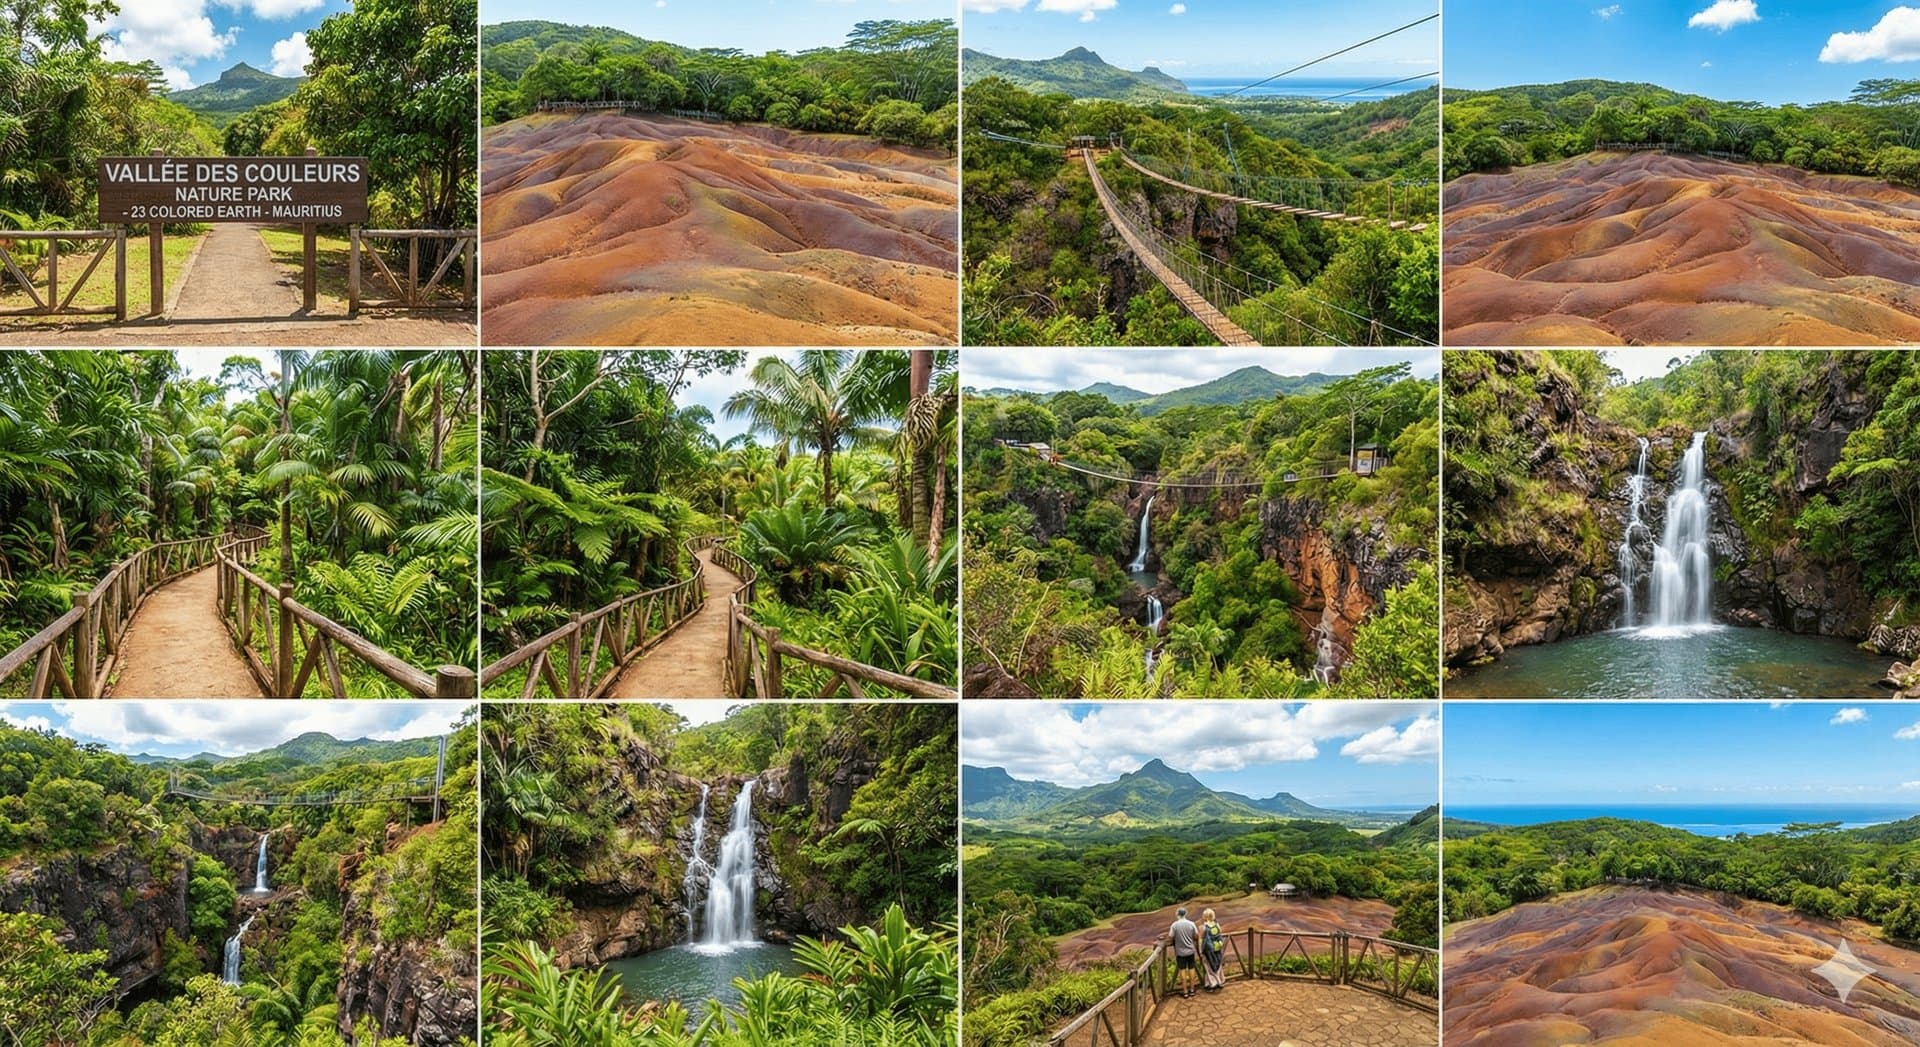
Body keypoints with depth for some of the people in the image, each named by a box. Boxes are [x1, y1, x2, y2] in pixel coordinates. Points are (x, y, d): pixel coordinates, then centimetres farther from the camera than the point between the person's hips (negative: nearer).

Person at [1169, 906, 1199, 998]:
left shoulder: (1174, 925, -14)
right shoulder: (1191, 924, -8)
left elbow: (1170, 937, -13)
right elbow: (1196, 936, -3)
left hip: (1180, 951, -2)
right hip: (1190, 950, 2)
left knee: (1182, 970, 6)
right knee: (1191, 969, 14)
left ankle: (1185, 992, 10)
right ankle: (1191, 990, 20)